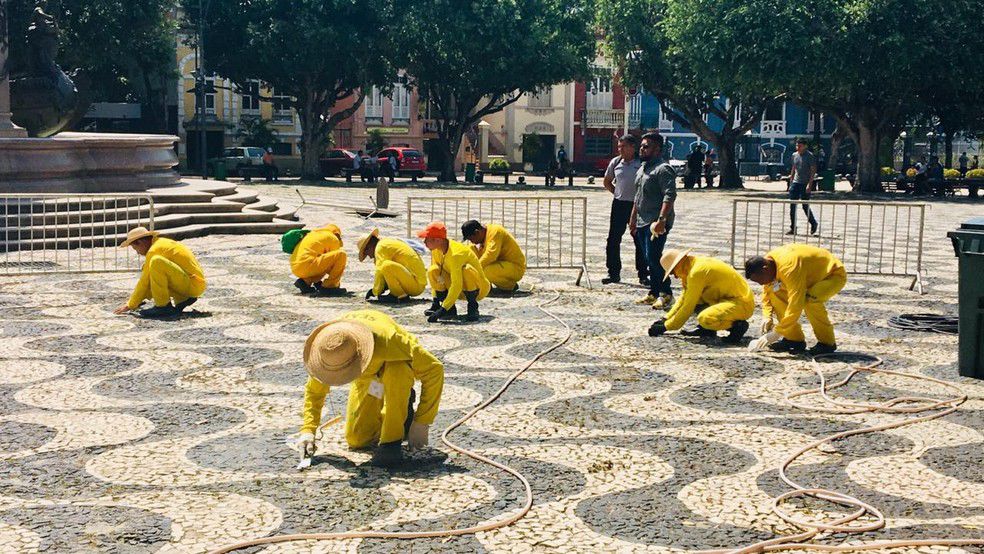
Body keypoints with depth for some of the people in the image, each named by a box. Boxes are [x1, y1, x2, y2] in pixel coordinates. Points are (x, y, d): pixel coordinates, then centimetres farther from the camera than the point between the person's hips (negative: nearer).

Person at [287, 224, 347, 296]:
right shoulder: (333, 238, 8)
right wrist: (337, 281, 28)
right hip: (307, 265, -8)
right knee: (341, 255, -6)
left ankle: (305, 282, 10)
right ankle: (329, 286, -7)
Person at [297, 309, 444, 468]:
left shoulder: (387, 339, -45)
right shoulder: (326, 347, -31)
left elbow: (434, 369, -36)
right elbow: (314, 390, -11)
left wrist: (421, 423, -34)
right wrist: (308, 430, -21)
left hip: (397, 372, -4)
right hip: (366, 378, 4)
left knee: (397, 370, -41)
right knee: (356, 441, -3)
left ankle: (392, 442, -26)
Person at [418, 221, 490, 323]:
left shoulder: (455, 254, -31)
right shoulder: (436, 250, -7)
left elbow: (457, 286, -36)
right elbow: (436, 278, 2)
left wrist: (443, 310, -39)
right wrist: (436, 299, -8)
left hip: (479, 289, -7)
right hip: (461, 291, 7)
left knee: (467, 270, -38)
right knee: (433, 271, -14)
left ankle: (473, 307, -19)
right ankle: (450, 309, -10)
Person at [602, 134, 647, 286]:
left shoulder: (642, 164, -6)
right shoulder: (615, 162, 6)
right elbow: (607, 182, 19)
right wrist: (617, 192, 8)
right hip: (619, 205, 4)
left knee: (640, 241, 2)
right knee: (613, 240, 4)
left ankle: (643, 275, 12)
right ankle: (614, 273, 14)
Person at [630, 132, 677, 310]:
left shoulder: (663, 169, -13)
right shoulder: (642, 169, 18)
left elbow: (669, 195, -22)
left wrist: (661, 219, -30)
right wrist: (633, 218, 24)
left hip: (657, 223, -10)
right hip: (643, 222, 10)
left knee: (653, 257, -14)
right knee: (650, 259, 12)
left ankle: (666, 294, -6)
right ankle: (654, 293, 19)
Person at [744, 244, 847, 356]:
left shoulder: (789, 268, -38)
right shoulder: (768, 263, -12)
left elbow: (795, 305, -39)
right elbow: (767, 292, 4)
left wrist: (776, 333, -34)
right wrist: (767, 317, -9)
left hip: (834, 274, -9)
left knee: (810, 299, -36)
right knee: (775, 291, -5)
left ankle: (827, 342, -15)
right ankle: (794, 338, 1)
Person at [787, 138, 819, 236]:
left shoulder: (809, 156, -8)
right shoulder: (794, 155, 11)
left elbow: (813, 171, -11)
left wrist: (809, 184, -19)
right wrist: (791, 182, 16)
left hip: (805, 184, -6)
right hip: (795, 183, 6)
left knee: (805, 206, -3)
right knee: (792, 206, 1)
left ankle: (814, 224, 17)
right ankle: (793, 228, 6)